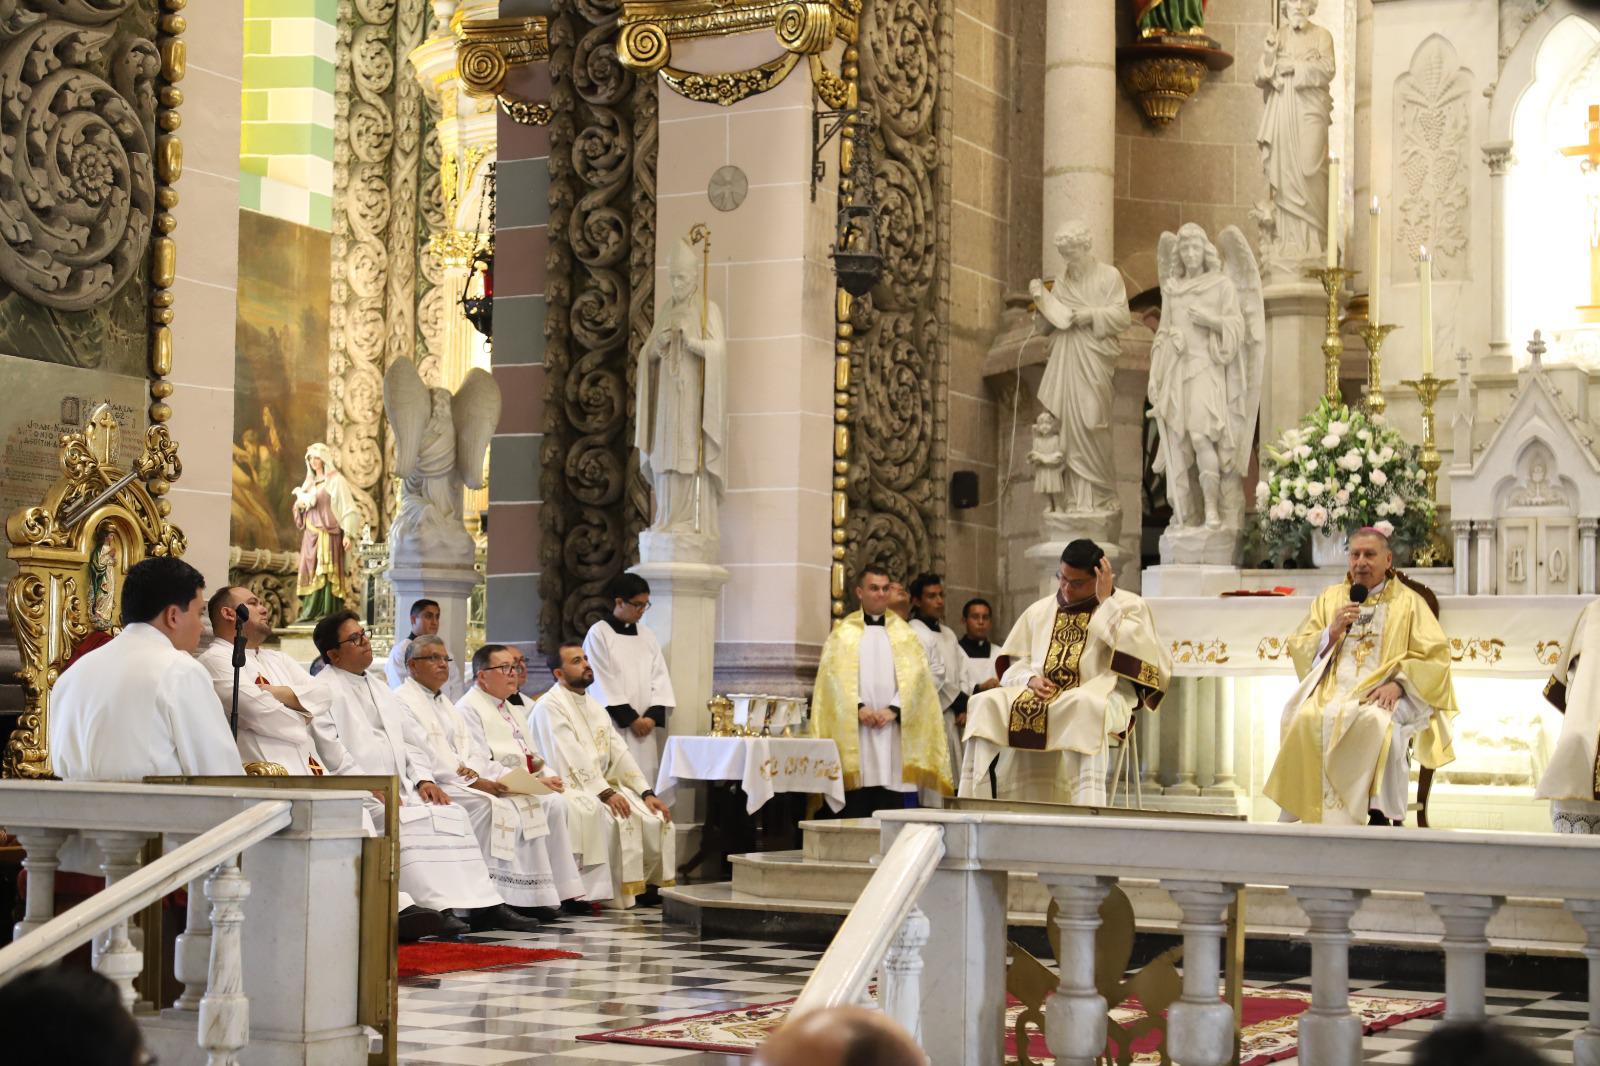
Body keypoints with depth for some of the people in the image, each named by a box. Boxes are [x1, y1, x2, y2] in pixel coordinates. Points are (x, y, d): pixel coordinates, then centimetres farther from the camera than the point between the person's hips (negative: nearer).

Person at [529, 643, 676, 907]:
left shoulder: (594, 706, 19)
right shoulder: (550, 705, -7)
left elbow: (619, 753, 13)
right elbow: (572, 757, -18)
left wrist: (646, 793, 1)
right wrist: (605, 793, -25)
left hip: (603, 784, 8)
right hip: (571, 788, -8)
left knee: (657, 819, -11)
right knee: (620, 819, -31)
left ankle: (649, 884, 0)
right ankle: (620, 896, -21)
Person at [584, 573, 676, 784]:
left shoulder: (647, 635, 13)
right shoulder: (598, 634, -3)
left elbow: (659, 678, 10)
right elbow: (603, 684, -7)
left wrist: (652, 716, -5)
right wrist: (631, 718, -10)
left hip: (645, 726, 5)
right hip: (614, 726, -5)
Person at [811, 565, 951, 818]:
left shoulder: (904, 633, 13)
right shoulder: (843, 633, 9)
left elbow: (916, 675, 3)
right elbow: (833, 675, -1)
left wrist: (893, 709, -11)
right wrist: (858, 707, -14)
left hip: (893, 728, 1)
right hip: (853, 729, -1)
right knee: (856, 806, -5)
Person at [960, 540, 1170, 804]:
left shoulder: (1129, 606, 11)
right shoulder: (1039, 611, 22)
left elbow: (1132, 651, -7)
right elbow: (1014, 665, 20)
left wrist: (1106, 602, -3)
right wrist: (1031, 679, -3)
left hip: (1100, 695, -4)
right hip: (1038, 693, 5)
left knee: (1085, 706, -42)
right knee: (984, 704, -22)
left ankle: (1088, 808, -49)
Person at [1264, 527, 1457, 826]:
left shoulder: (1408, 602, 14)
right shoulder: (1329, 597, 22)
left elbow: (1435, 656, 4)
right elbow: (1298, 648, 16)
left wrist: (1398, 683, -12)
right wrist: (1333, 631, -2)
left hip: (1380, 694, -2)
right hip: (1331, 689, 2)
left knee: (1375, 722, -39)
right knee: (1307, 720, -33)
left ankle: (1378, 813, -30)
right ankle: (1312, 810, -27)